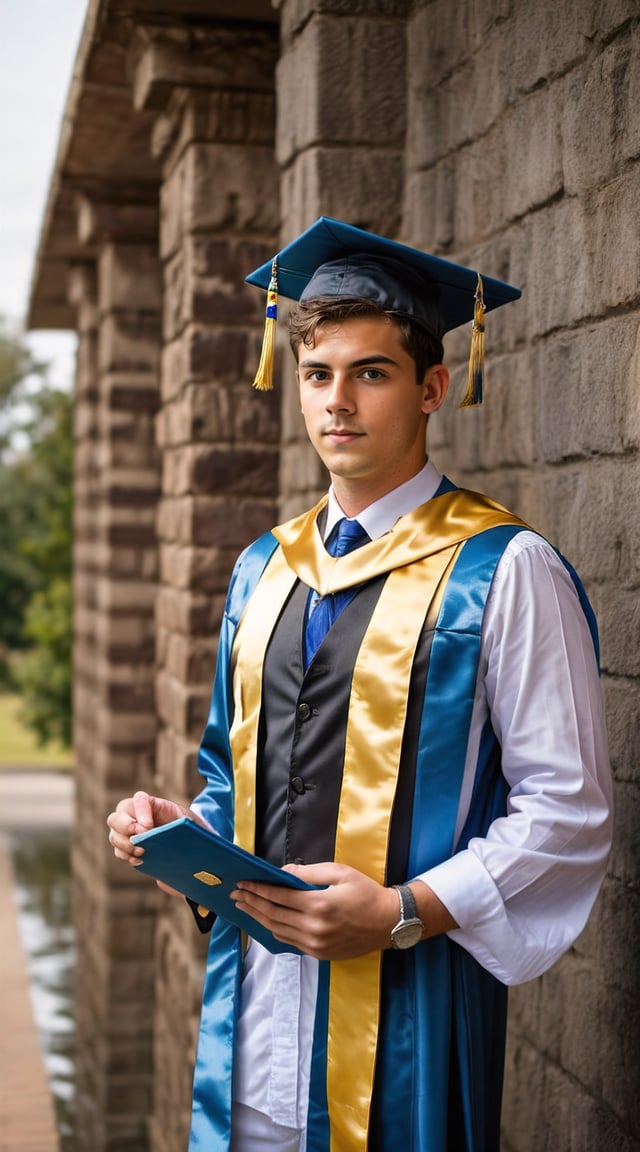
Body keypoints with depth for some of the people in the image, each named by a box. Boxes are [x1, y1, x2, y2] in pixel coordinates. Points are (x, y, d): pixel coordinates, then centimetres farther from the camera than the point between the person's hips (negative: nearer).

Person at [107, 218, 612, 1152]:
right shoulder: (265, 570, 11)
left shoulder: (504, 572, -9)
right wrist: (184, 826, 1)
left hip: (407, 994, -5)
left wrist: (404, 911, -20)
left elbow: (568, 810, -11)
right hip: (251, 992, 5)